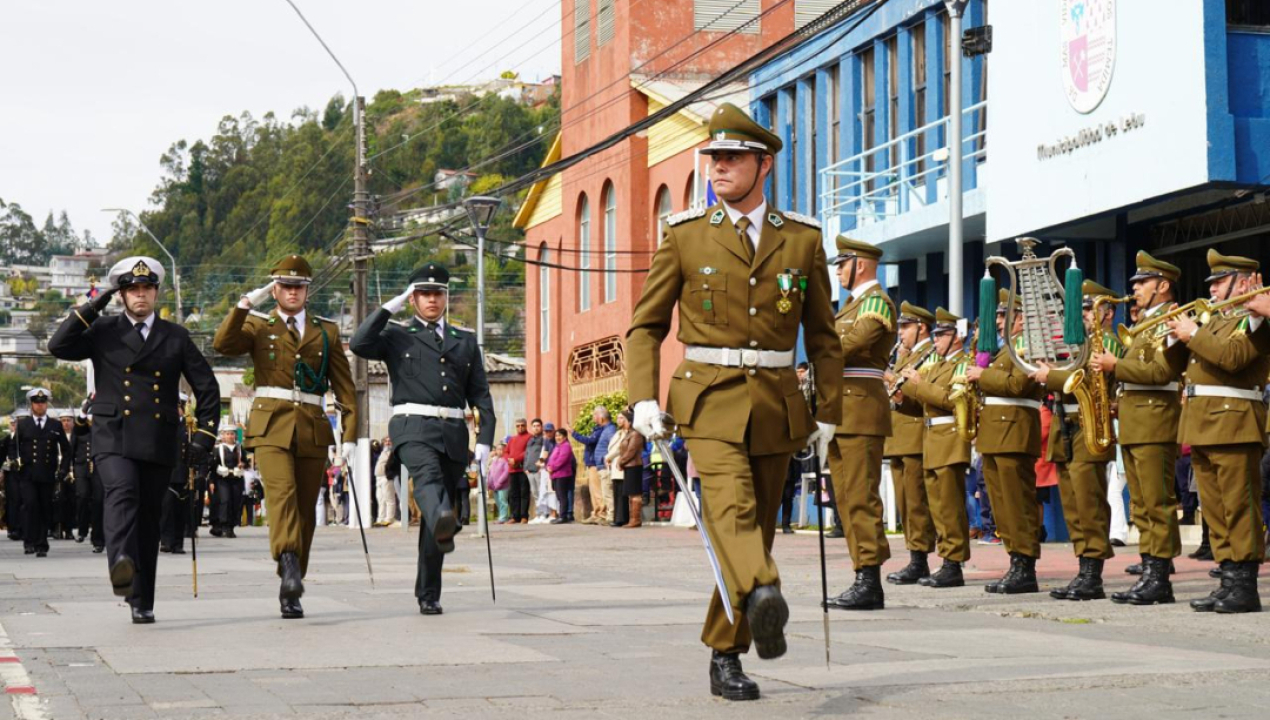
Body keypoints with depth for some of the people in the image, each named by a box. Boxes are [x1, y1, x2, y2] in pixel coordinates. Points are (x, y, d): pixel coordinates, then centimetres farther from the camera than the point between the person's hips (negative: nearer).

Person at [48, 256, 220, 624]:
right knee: (122, 494, -28)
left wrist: (205, 434, 6)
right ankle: (121, 565, -50)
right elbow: (59, 346, -4)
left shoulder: (176, 337, 12)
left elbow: (207, 386, 15)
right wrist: (92, 307, -4)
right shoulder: (103, 331, 10)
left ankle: (142, 601, 12)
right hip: (112, 437, -2)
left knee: (148, 517, 4)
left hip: (158, 442, 2)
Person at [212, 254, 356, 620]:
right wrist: (245, 305, -11)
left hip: (312, 429, 2)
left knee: (305, 509, 3)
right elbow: (222, 344, -8)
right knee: (281, 493, -24)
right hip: (271, 426, -2)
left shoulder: (326, 331, 16)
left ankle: (290, 592, 9)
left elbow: (344, 387, 13)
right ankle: (289, 565, -40)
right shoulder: (258, 325, 12)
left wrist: (350, 434, 4)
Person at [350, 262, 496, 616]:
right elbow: (359, 344, -7)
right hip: (413, 427, -4)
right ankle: (442, 524, -66)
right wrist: (391, 306, -2)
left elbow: (480, 395, 17)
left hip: (453, 434, 4)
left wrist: (485, 440, 5)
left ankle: (428, 594, 10)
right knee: (428, 474, -36)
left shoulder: (466, 342, 21)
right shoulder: (398, 337, 12)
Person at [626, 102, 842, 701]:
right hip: (710, 400, -2)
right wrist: (643, 399, -6)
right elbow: (646, 325, 7)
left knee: (756, 526, 6)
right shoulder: (685, 235, 4)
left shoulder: (803, 239, 8)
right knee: (731, 509, -25)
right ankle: (763, 594, -49)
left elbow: (822, 334, 14)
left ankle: (725, 655, 16)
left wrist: (827, 412, 8)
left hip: (776, 404, 2)